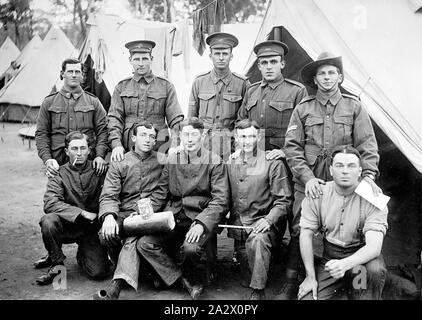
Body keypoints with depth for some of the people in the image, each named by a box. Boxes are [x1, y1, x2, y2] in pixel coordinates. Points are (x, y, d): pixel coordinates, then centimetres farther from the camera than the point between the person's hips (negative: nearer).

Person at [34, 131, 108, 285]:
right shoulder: (59, 173, -4)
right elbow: (50, 204, -18)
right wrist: (82, 213, -25)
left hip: (92, 228, 0)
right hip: (67, 226, 0)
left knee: (98, 272, -16)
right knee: (48, 220, -32)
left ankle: (82, 255, 20)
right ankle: (56, 262, -6)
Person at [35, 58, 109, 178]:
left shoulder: (93, 101, 10)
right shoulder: (49, 102, 10)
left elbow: (102, 131, 6)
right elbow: (41, 134, 7)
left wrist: (100, 155, -9)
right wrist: (47, 159, -7)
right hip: (58, 165, 0)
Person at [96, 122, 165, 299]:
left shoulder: (163, 162, 8)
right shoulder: (119, 164, 10)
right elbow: (108, 196, -1)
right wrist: (109, 216, -20)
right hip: (124, 214, 2)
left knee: (133, 239, -31)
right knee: (106, 234, -27)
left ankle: (116, 286, -40)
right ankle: (126, 269, -1)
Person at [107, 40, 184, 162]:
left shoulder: (166, 86, 10)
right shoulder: (121, 87, 13)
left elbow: (176, 119, 5)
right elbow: (114, 118, 6)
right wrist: (116, 144, -11)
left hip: (159, 146, -1)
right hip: (128, 148, 1)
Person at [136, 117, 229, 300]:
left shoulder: (214, 162, -2)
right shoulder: (172, 160, 12)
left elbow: (220, 201, -9)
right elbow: (161, 192, 14)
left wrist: (201, 223, -23)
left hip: (201, 218, -4)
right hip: (173, 216, 5)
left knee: (191, 248, -32)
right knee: (144, 244, -15)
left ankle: (197, 281, 3)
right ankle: (183, 280, -2)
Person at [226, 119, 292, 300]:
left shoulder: (273, 163, -4)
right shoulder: (230, 163, 10)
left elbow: (283, 200, -6)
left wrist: (268, 220, -20)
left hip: (264, 221, -5)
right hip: (238, 224, 5)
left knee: (257, 241, -33)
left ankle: (258, 292, -25)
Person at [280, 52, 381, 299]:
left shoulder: (354, 107, 8)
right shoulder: (303, 109, 7)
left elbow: (368, 146, 3)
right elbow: (292, 147, 0)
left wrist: (368, 176, -11)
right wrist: (307, 177, -11)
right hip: (308, 183, 0)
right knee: (299, 231, -2)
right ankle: (291, 283, 11)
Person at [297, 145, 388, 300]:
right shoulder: (317, 195, -8)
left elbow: (374, 246, -26)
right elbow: (306, 235, -4)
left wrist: (344, 264, -44)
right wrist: (311, 276, -7)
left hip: (361, 256, -2)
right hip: (330, 258, 2)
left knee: (375, 269, -35)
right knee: (307, 297, -16)